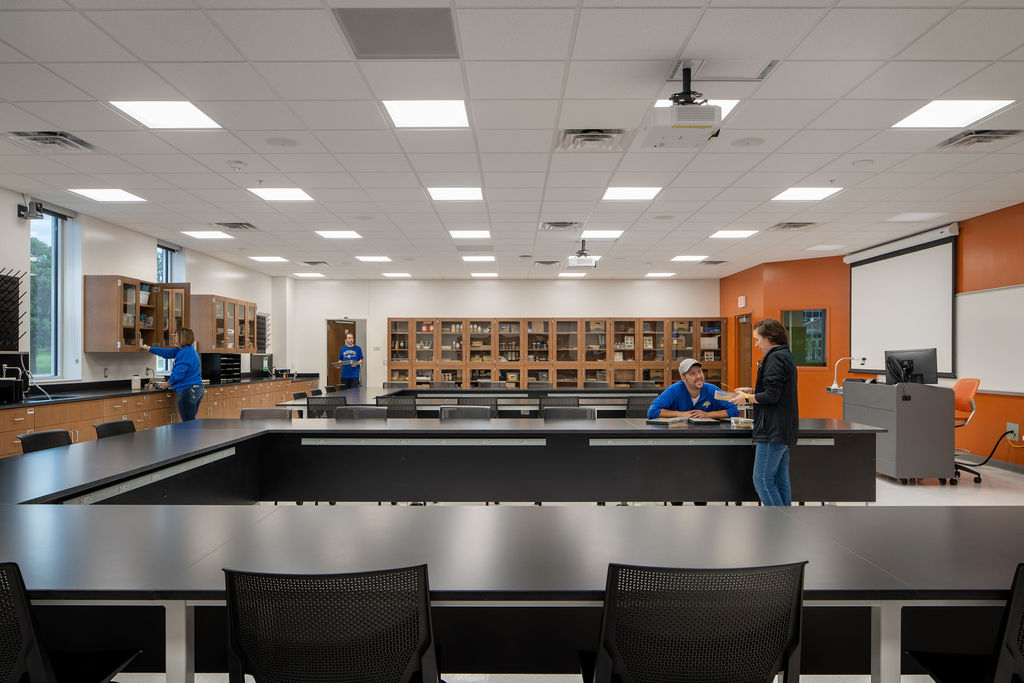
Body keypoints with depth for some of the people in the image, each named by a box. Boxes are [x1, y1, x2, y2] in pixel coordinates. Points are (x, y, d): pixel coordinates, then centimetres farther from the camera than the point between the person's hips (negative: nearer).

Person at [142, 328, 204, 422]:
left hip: (187, 391, -10)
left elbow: (178, 374, -17)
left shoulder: (186, 353, -16)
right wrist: (148, 348, 34)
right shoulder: (187, 350, 15)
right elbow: (167, 353, 25)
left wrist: (167, 384, 1)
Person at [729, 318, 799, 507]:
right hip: (784, 430, 10)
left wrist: (747, 398, -7)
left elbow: (771, 396, -21)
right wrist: (752, 391, 16)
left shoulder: (775, 358, -15)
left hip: (774, 430, -10)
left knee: (762, 479, -7)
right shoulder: (786, 356, 17)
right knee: (780, 479, 13)